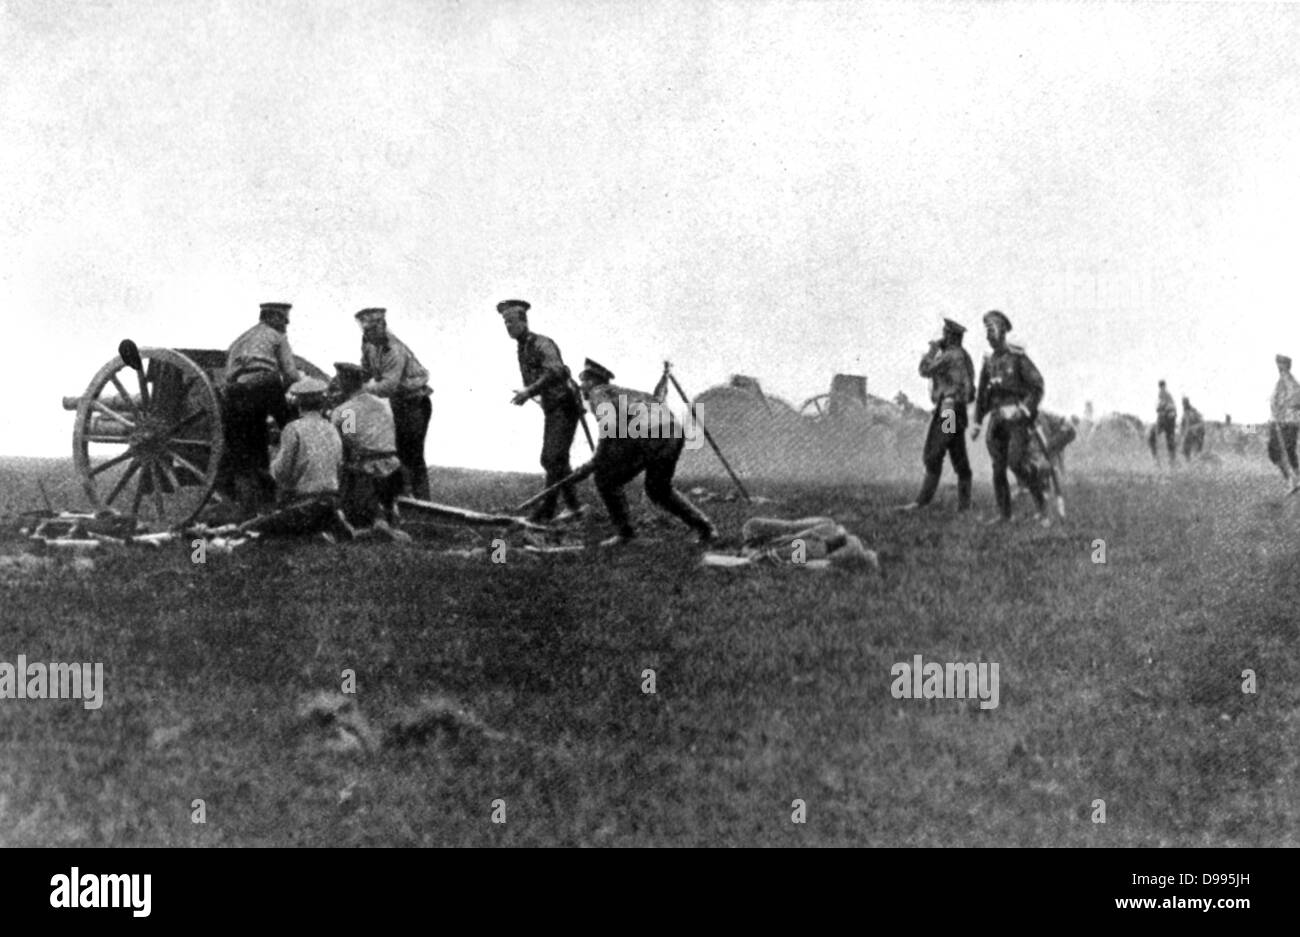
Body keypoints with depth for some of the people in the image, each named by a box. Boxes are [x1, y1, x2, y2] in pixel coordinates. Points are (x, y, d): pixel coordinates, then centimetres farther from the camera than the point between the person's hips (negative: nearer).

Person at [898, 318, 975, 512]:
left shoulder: (951, 355, -12)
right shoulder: (963, 356, 18)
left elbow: (925, 371, -5)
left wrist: (932, 350, 6)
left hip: (947, 408, -10)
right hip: (959, 410, 10)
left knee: (933, 455, -12)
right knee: (959, 459, 7)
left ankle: (923, 499, -16)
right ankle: (964, 504, 4)